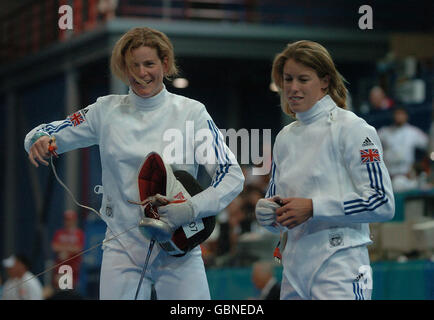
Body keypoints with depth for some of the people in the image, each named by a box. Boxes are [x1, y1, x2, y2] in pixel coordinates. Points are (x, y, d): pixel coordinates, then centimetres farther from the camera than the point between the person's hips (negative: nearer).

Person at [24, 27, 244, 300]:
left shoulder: (191, 112, -3)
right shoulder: (107, 111, 3)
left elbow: (232, 177, -7)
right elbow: (46, 135, 10)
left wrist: (191, 209, -24)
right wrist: (40, 140, -15)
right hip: (123, 246, 2)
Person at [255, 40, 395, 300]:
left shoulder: (351, 128, -5)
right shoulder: (285, 137, 15)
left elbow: (382, 203, -12)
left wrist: (313, 208, -15)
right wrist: (268, 210, -2)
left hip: (340, 270, -6)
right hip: (294, 272, 6)